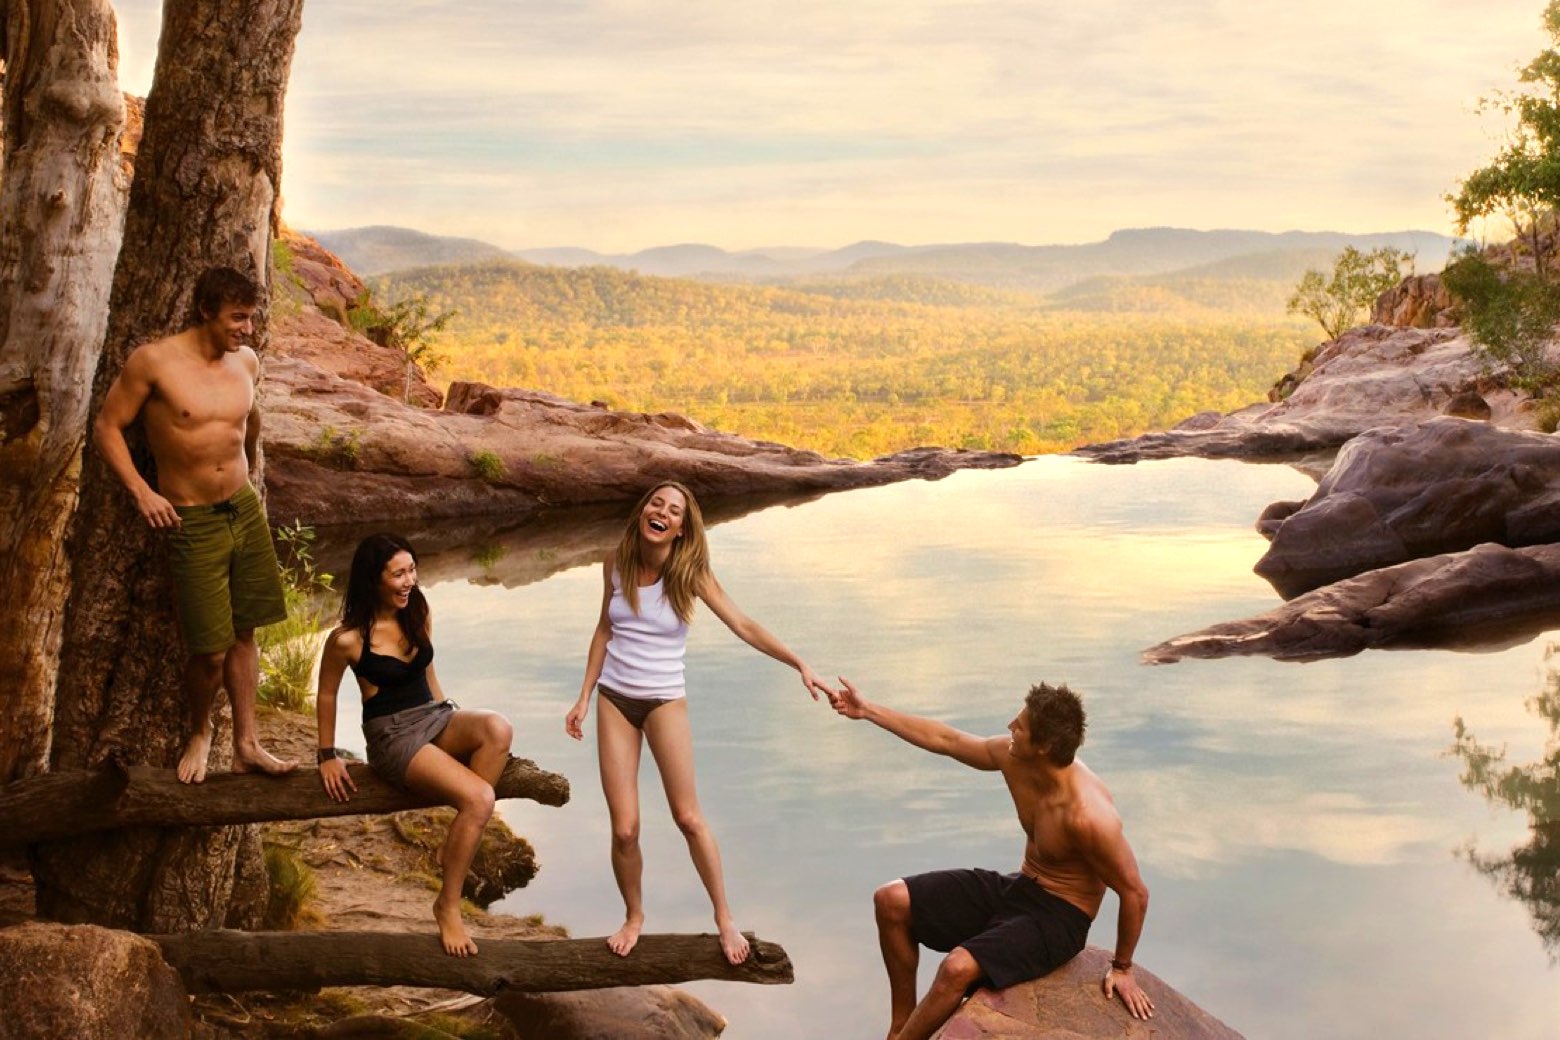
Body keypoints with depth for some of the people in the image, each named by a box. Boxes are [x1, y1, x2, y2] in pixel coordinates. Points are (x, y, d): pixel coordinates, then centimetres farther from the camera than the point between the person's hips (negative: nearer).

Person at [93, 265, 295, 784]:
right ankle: (199, 733, 23)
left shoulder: (246, 362, 3)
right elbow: (107, 426, -7)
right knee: (210, 650, -4)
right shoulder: (153, 361, -13)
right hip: (192, 522, -5)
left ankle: (246, 746, 17)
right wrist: (141, 490, -16)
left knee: (244, 634, 8)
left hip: (246, 510, 5)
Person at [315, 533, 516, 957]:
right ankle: (448, 906, -12)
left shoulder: (418, 613, 5)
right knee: (479, 798, -28)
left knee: (498, 728, -30)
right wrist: (328, 755, 8)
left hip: (435, 716, 6)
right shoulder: (347, 639, -13)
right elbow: (326, 694, 3)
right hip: (392, 735, -6)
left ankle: (455, 844, -16)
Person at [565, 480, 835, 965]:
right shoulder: (616, 563, -2)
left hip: (664, 701, -2)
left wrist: (799, 663, -24)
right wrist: (584, 697, 9)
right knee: (624, 828, -2)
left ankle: (724, 918, 11)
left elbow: (744, 626, -14)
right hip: (615, 700, 2)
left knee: (689, 817, -8)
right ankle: (633, 917, 21)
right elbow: (605, 629, 9)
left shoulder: (690, 573, -10)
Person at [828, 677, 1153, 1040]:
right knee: (891, 901, 1)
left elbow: (1135, 892, -21)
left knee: (958, 968, -32)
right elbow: (945, 739, 3)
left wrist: (1122, 968, -9)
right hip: (1016, 888, 8)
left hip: (1060, 917, -8)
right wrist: (868, 710, 7)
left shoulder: (1088, 815, -32)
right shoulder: (1013, 756, -11)